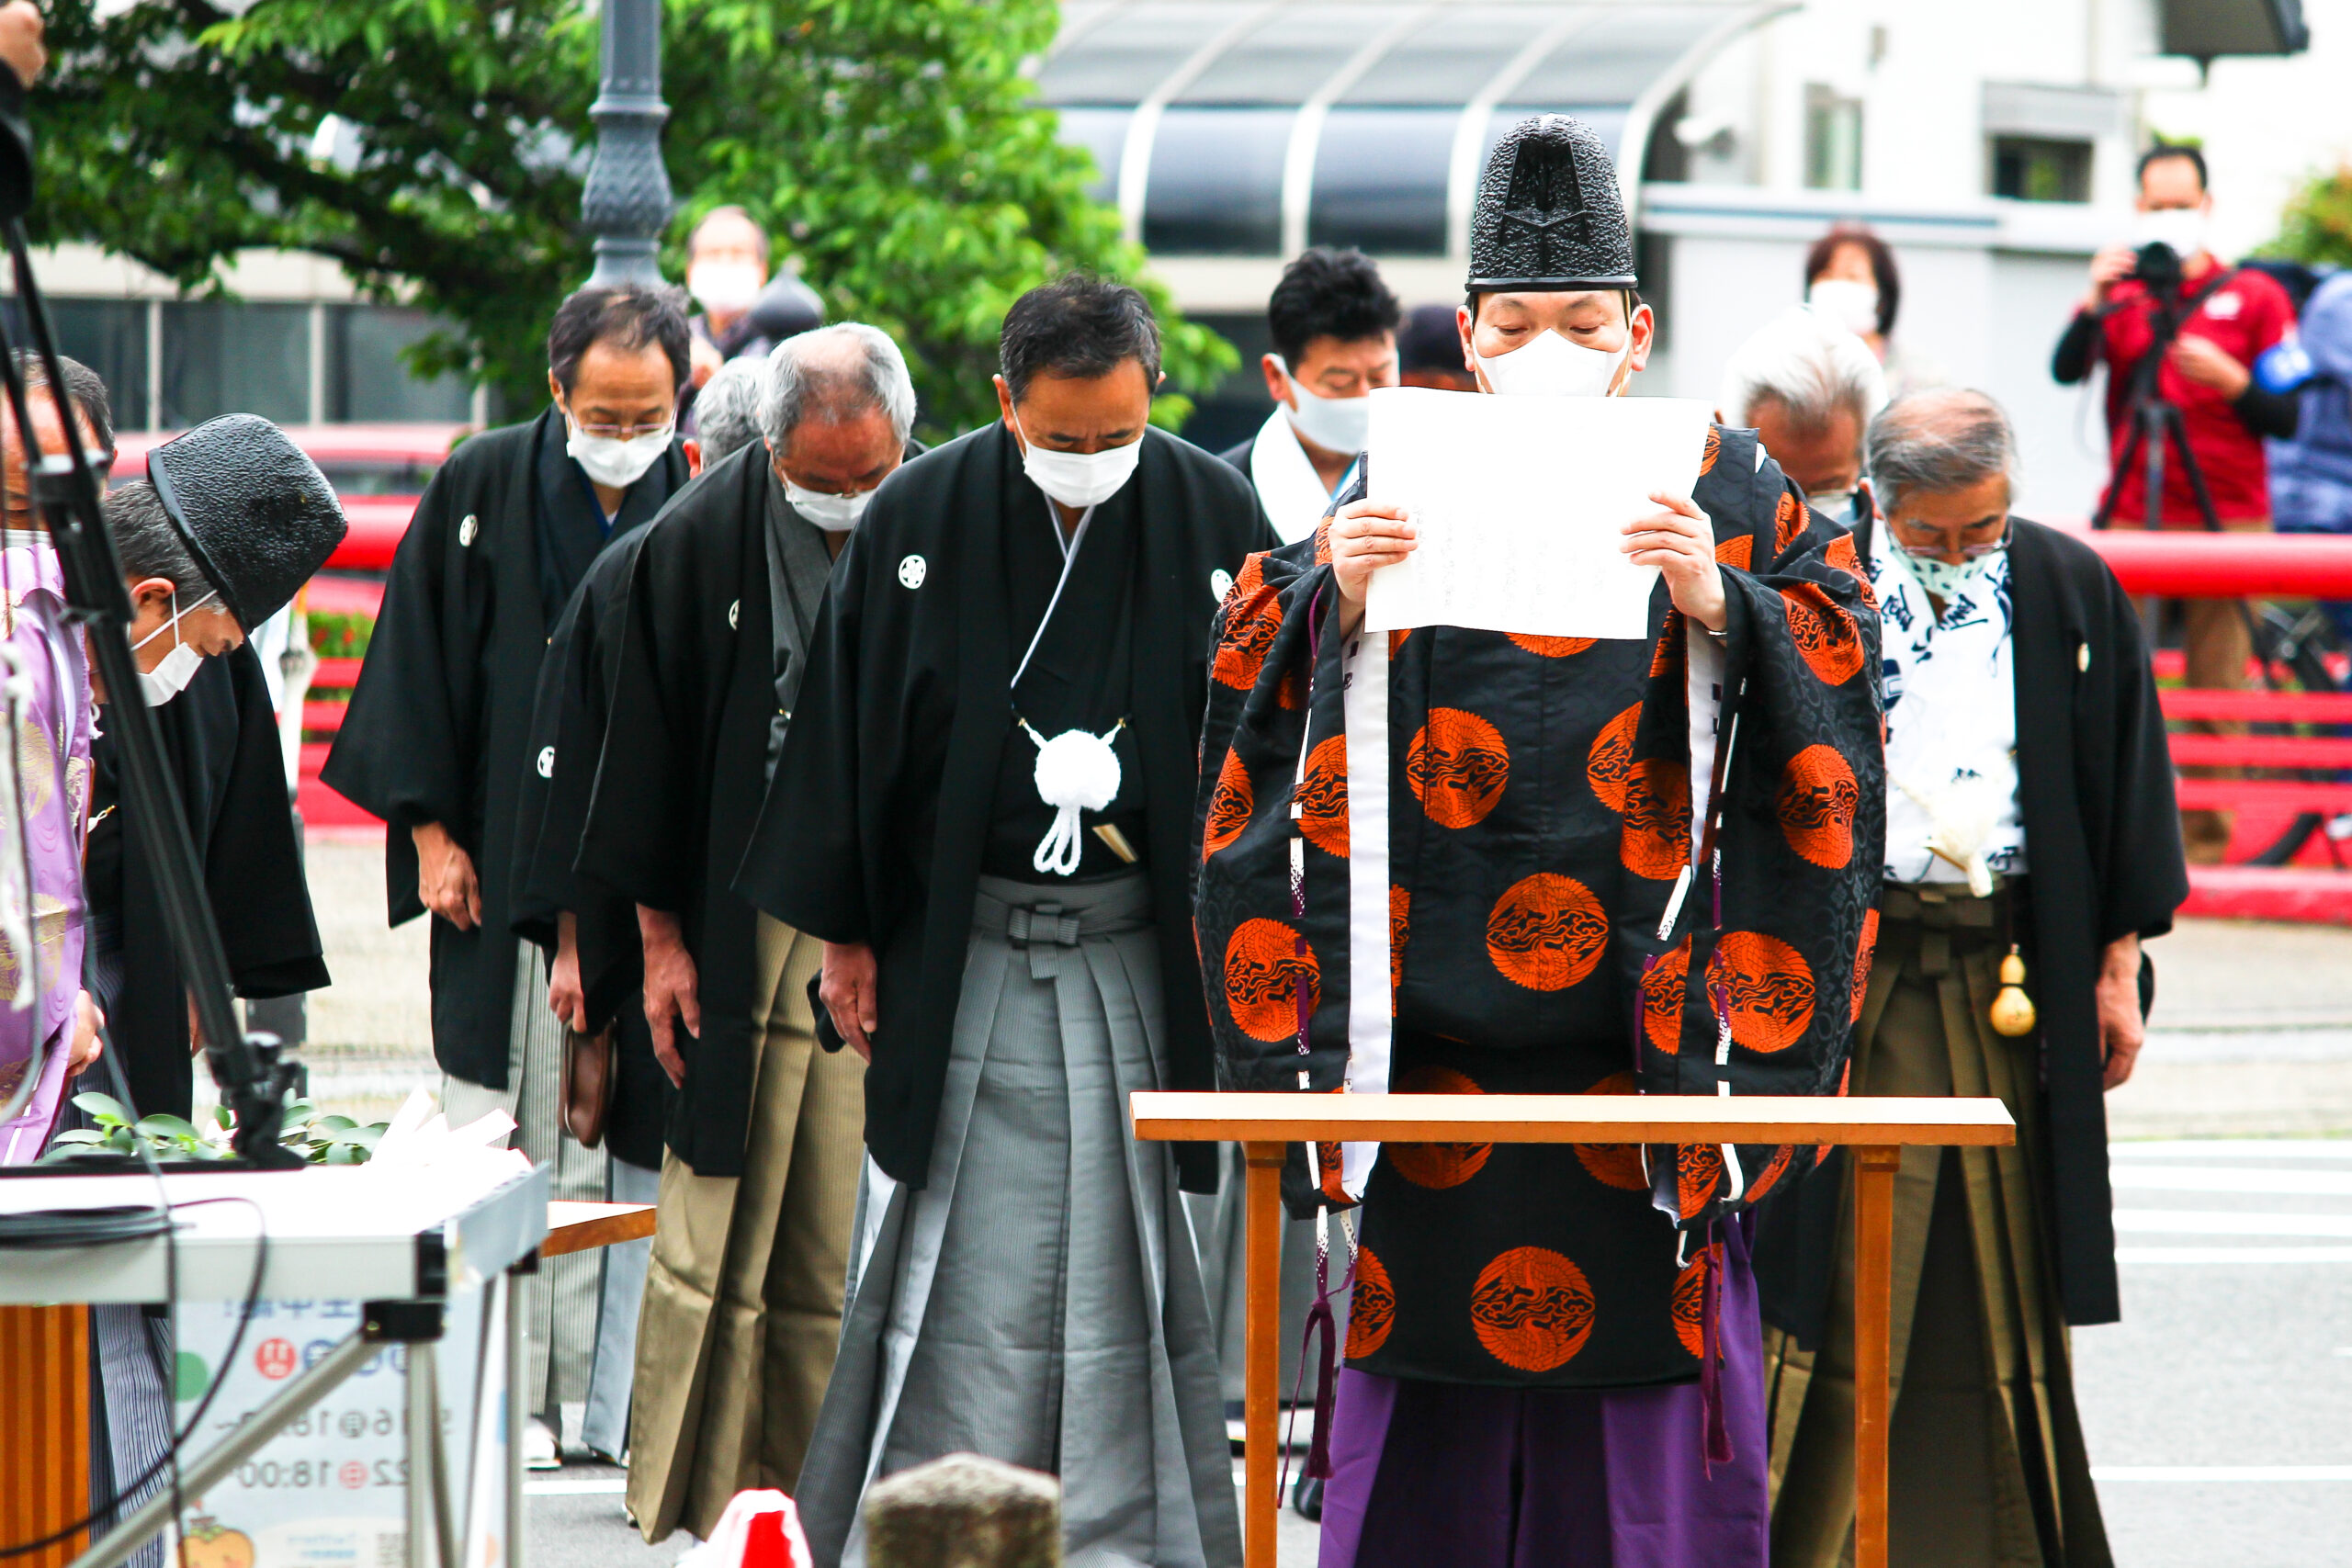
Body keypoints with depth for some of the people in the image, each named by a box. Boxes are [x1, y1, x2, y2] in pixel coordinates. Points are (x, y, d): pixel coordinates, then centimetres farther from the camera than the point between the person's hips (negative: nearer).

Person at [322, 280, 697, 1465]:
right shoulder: (481, 490, 1)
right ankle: (506, 1396, 3)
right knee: (499, 1149, -1)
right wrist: (429, 830, 0)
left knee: (607, 1150, -1)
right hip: (502, 873, 0)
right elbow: (417, 660, 6)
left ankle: (577, 1388, 5)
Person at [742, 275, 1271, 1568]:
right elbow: (847, 726, 3)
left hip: (1141, 961, 1)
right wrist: (845, 935, 3)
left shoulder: (1215, 518, -2)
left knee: (1126, 1272, 2)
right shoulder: (917, 523, -4)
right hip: (957, 958, -1)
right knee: (962, 1273, 0)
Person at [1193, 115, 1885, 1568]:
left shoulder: (1731, 492, 7)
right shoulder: (1399, 484, 10)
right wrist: (1339, 602, -14)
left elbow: (1826, 712, -2)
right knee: (1431, 1406, 1)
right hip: (1434, 1020, 1)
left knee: (1650, 1377, -1)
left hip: (1645, 1007, -1)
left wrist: (1721, 608, -19)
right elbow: (1270, 707, 4)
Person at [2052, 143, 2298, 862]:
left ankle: (2206, 835, 1)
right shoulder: (2121, 295, 11)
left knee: (2217, 690, -4)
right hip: (2131, 519, 1)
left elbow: (2287, 419, 3)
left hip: (2226, 523, -1)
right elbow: (2066, 371, -6)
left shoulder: (2254, 296, 8)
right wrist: (2094, 306, -20)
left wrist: (2231, 381, -13)